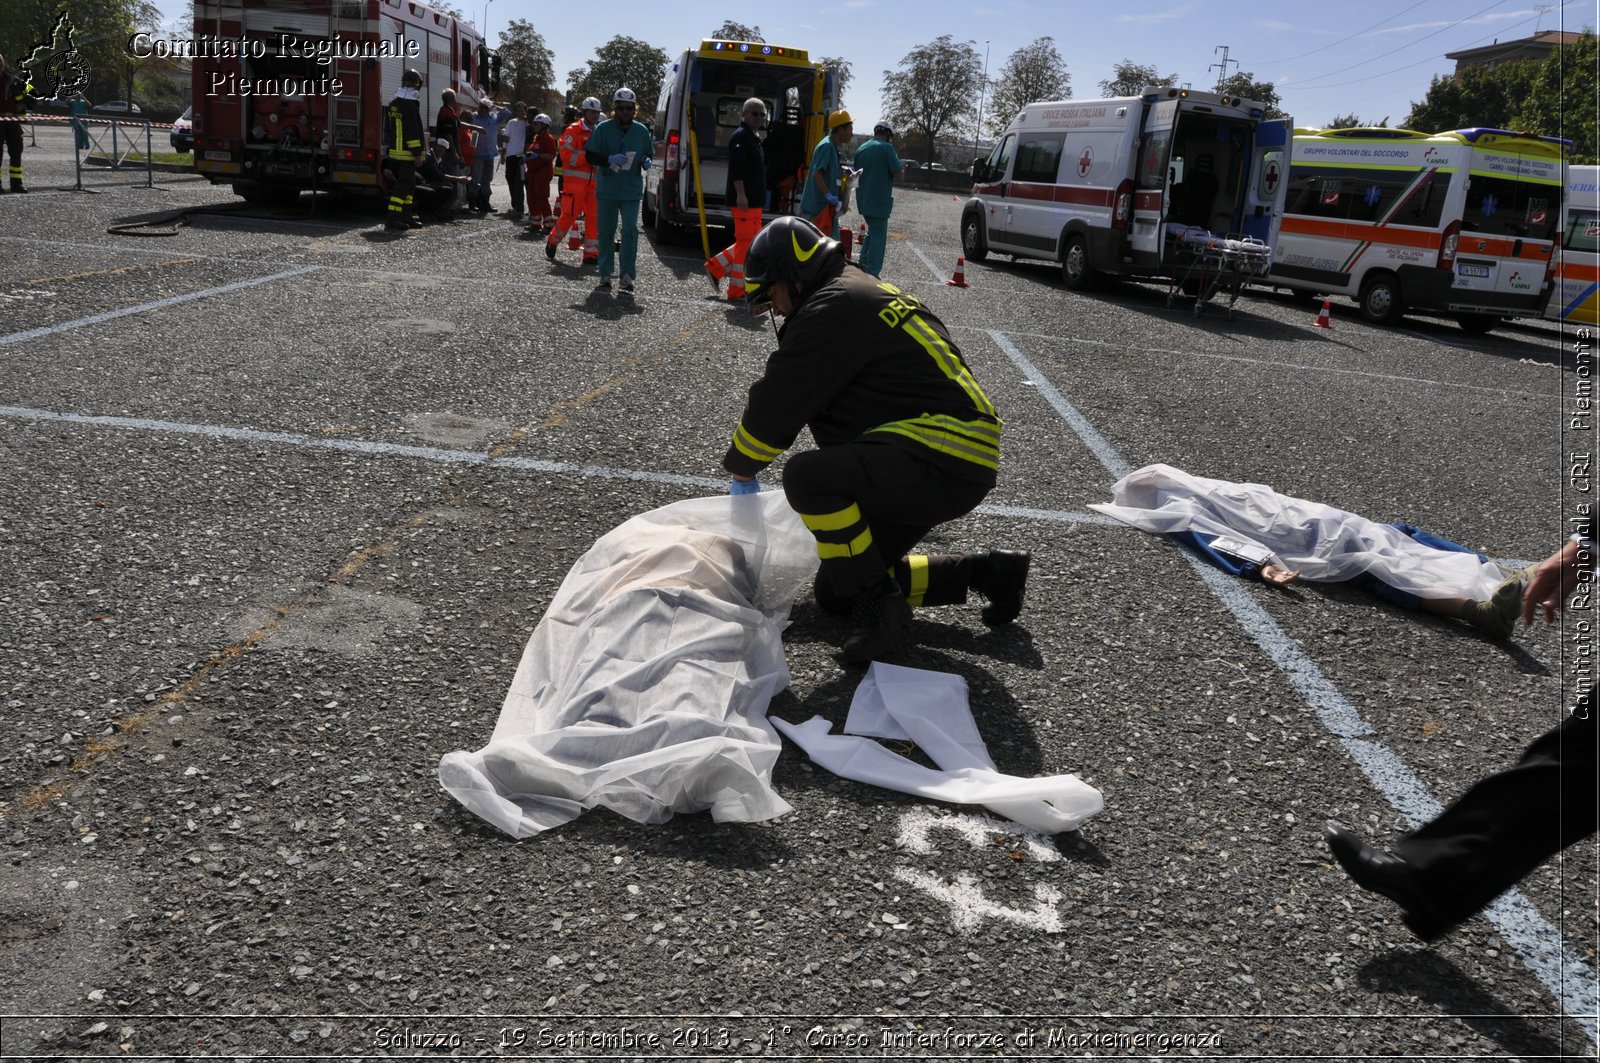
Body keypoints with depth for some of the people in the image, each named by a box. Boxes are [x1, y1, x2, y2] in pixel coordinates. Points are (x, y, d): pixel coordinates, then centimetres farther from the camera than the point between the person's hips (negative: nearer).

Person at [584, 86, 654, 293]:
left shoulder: (641, 131, 6)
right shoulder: (603, 128, -2)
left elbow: (648, 154, 19)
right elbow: (589, 156, -3)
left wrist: (646, 162, -5)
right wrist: (609, 159, -20)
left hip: (631, 191, 1)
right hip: (606, 189, 0)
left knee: (630, 229, -12)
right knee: (606, 231, 7)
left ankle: (627, 274, -6)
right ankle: (605, 274, 18)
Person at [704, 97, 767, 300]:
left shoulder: (754, 137, 21)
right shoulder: (740, 136, -11)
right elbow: (736, 167, -21)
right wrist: (740, 194, -27)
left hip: (754, 200, 10)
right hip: (744, 200, -10)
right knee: (746, 242, -6)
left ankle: (716, 266, 20)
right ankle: (737, 289, 1)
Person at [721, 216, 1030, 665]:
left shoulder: (833, 308, -14)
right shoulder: (861, 294, 20)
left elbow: (779, 400, -13)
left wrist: (740, 464, 4)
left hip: (945, 464, -11)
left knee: (808, 476, -28)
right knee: (837, 590, 13)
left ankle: (881, 607, -14)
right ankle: (988, 572, 21)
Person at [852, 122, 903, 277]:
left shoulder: (862, 149, 10)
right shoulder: (887, 148, -11)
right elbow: (897, 173, -14)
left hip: (863, 199, 7)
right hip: (879, 200, -7)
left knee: (873, 231, 24)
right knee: (878, 236, 0)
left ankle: (862, 262, 17)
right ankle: (872, 273, -1)